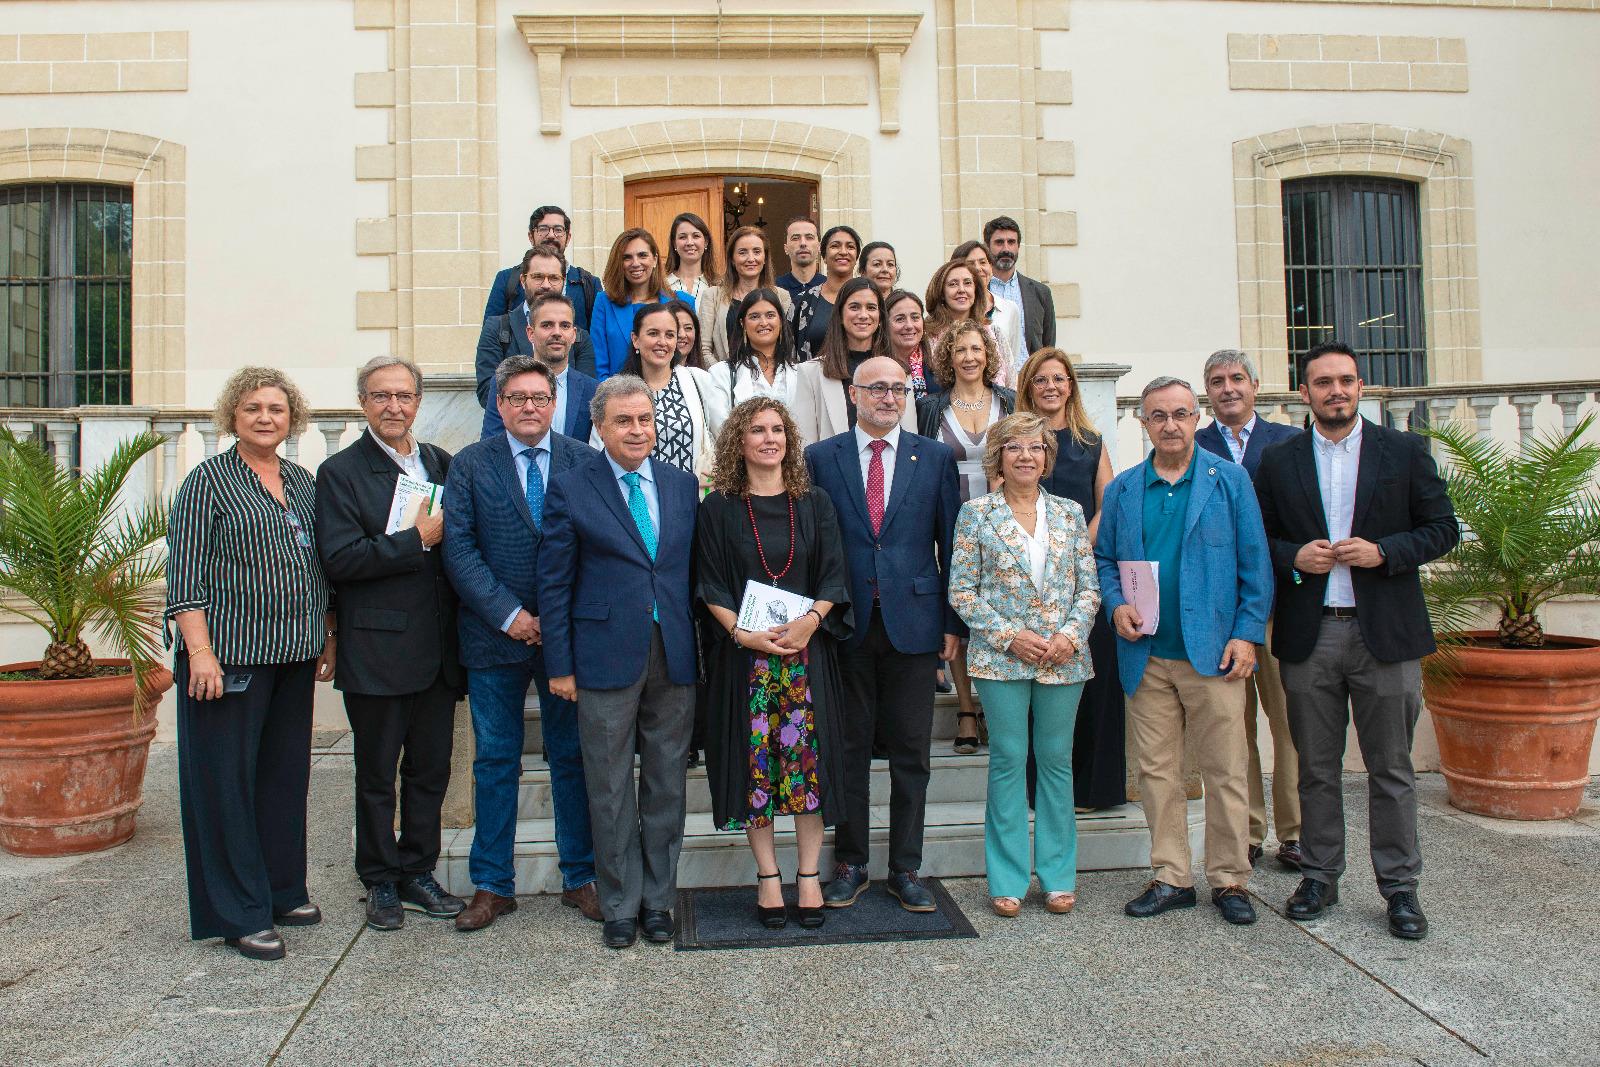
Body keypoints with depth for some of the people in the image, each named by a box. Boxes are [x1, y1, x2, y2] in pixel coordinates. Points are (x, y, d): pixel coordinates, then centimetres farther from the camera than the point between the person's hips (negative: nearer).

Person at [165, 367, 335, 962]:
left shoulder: (303, 482, 13)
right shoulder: (208, 481, -4)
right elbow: (185, 575, -10)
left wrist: (328, 640, 15)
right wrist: (199, 651, -18)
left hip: (294, 655, 6)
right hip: (229, 655, -6)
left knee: (286, 773, 13)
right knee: (226, 780, 2)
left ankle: (282, 891, 27)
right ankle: (239, 914, 11)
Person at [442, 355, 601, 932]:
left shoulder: (584, 461, 3)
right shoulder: (470, 464, 4)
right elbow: (458, 547, -2)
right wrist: (507, 614, -11)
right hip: (495, 637, 0)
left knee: (573, 757, 8)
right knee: (495, 761, 8)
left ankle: (581, 878, 21)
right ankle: (492, 885, 21)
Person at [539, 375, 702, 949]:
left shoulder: (682, 484, 8)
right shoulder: (570, 488, -1)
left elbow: (693, 570, 11)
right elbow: (554, 583, -1)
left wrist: (698, 646, 5)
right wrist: (560, 664, -4)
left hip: (674, 657, 3)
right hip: (606, 658, -3)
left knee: (667, 784, 11)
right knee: (611, 789, 6)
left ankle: (658, 898, 25)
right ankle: (620, 905, 21)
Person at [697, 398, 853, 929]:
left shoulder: (815, 504, 8)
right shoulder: (717, 509, 3)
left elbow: (833, 577, 3)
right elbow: (711, 587, 0)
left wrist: (811, 620, -14)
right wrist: (743, 632, -15)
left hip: (807, 650, 1)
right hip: (742, 654, -1)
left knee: (808, 758, 0)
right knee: (755, 761, 2)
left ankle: (808, 876, 12)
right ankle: (768, 876, 14)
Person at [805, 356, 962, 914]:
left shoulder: (936, 458, 6)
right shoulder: (820, 458, 4)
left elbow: (950, 545, 5)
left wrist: (952, 622, 1)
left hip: (913, 622, 1)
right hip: (847, 625, 0)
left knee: (911, 753, 8)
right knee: (849, 750, 9)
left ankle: (905, 868, 21)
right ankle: (850, 863, 23)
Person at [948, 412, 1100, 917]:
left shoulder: (1069, 512, 9)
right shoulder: (976, 513, 1)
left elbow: (1089, 587, 8)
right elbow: (962, 591, -3)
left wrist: (1071, 635, -9)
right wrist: (1010, 636, -11)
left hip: (1063, 659, 3)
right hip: (1001, 659, -2)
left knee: (1057, 760, 8)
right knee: (1008, 760, 2)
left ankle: (1058, 876, 19)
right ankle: (1008, 880, 13)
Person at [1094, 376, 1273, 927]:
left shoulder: (1230, 480, 4)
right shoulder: (1122, 489, 11)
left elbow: (1255, 564, 2)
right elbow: (1103, 560, 15)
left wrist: (1247, 633, -7)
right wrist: (1115, 605, -4)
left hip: (1213, 652, -2)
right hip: (1146, 655, 3)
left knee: (1225, 771, 2)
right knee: (1157, 771, 7)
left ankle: (1229, 880, 15)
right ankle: (1172, 877, 19)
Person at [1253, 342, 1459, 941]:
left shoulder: (1405, 452, 5)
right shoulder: (1279, 462, 8)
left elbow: (1442, 528, 4)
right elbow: (1259, 538, 11)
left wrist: (1383, 551, -11)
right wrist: (1293, 557, -9)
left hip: (1386, 633, -1)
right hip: (1308, 637, 1)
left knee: (1391, 768, 5)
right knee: (1316, 769, 9)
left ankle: (1400, 886, 17)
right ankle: (1319, 876, 22)